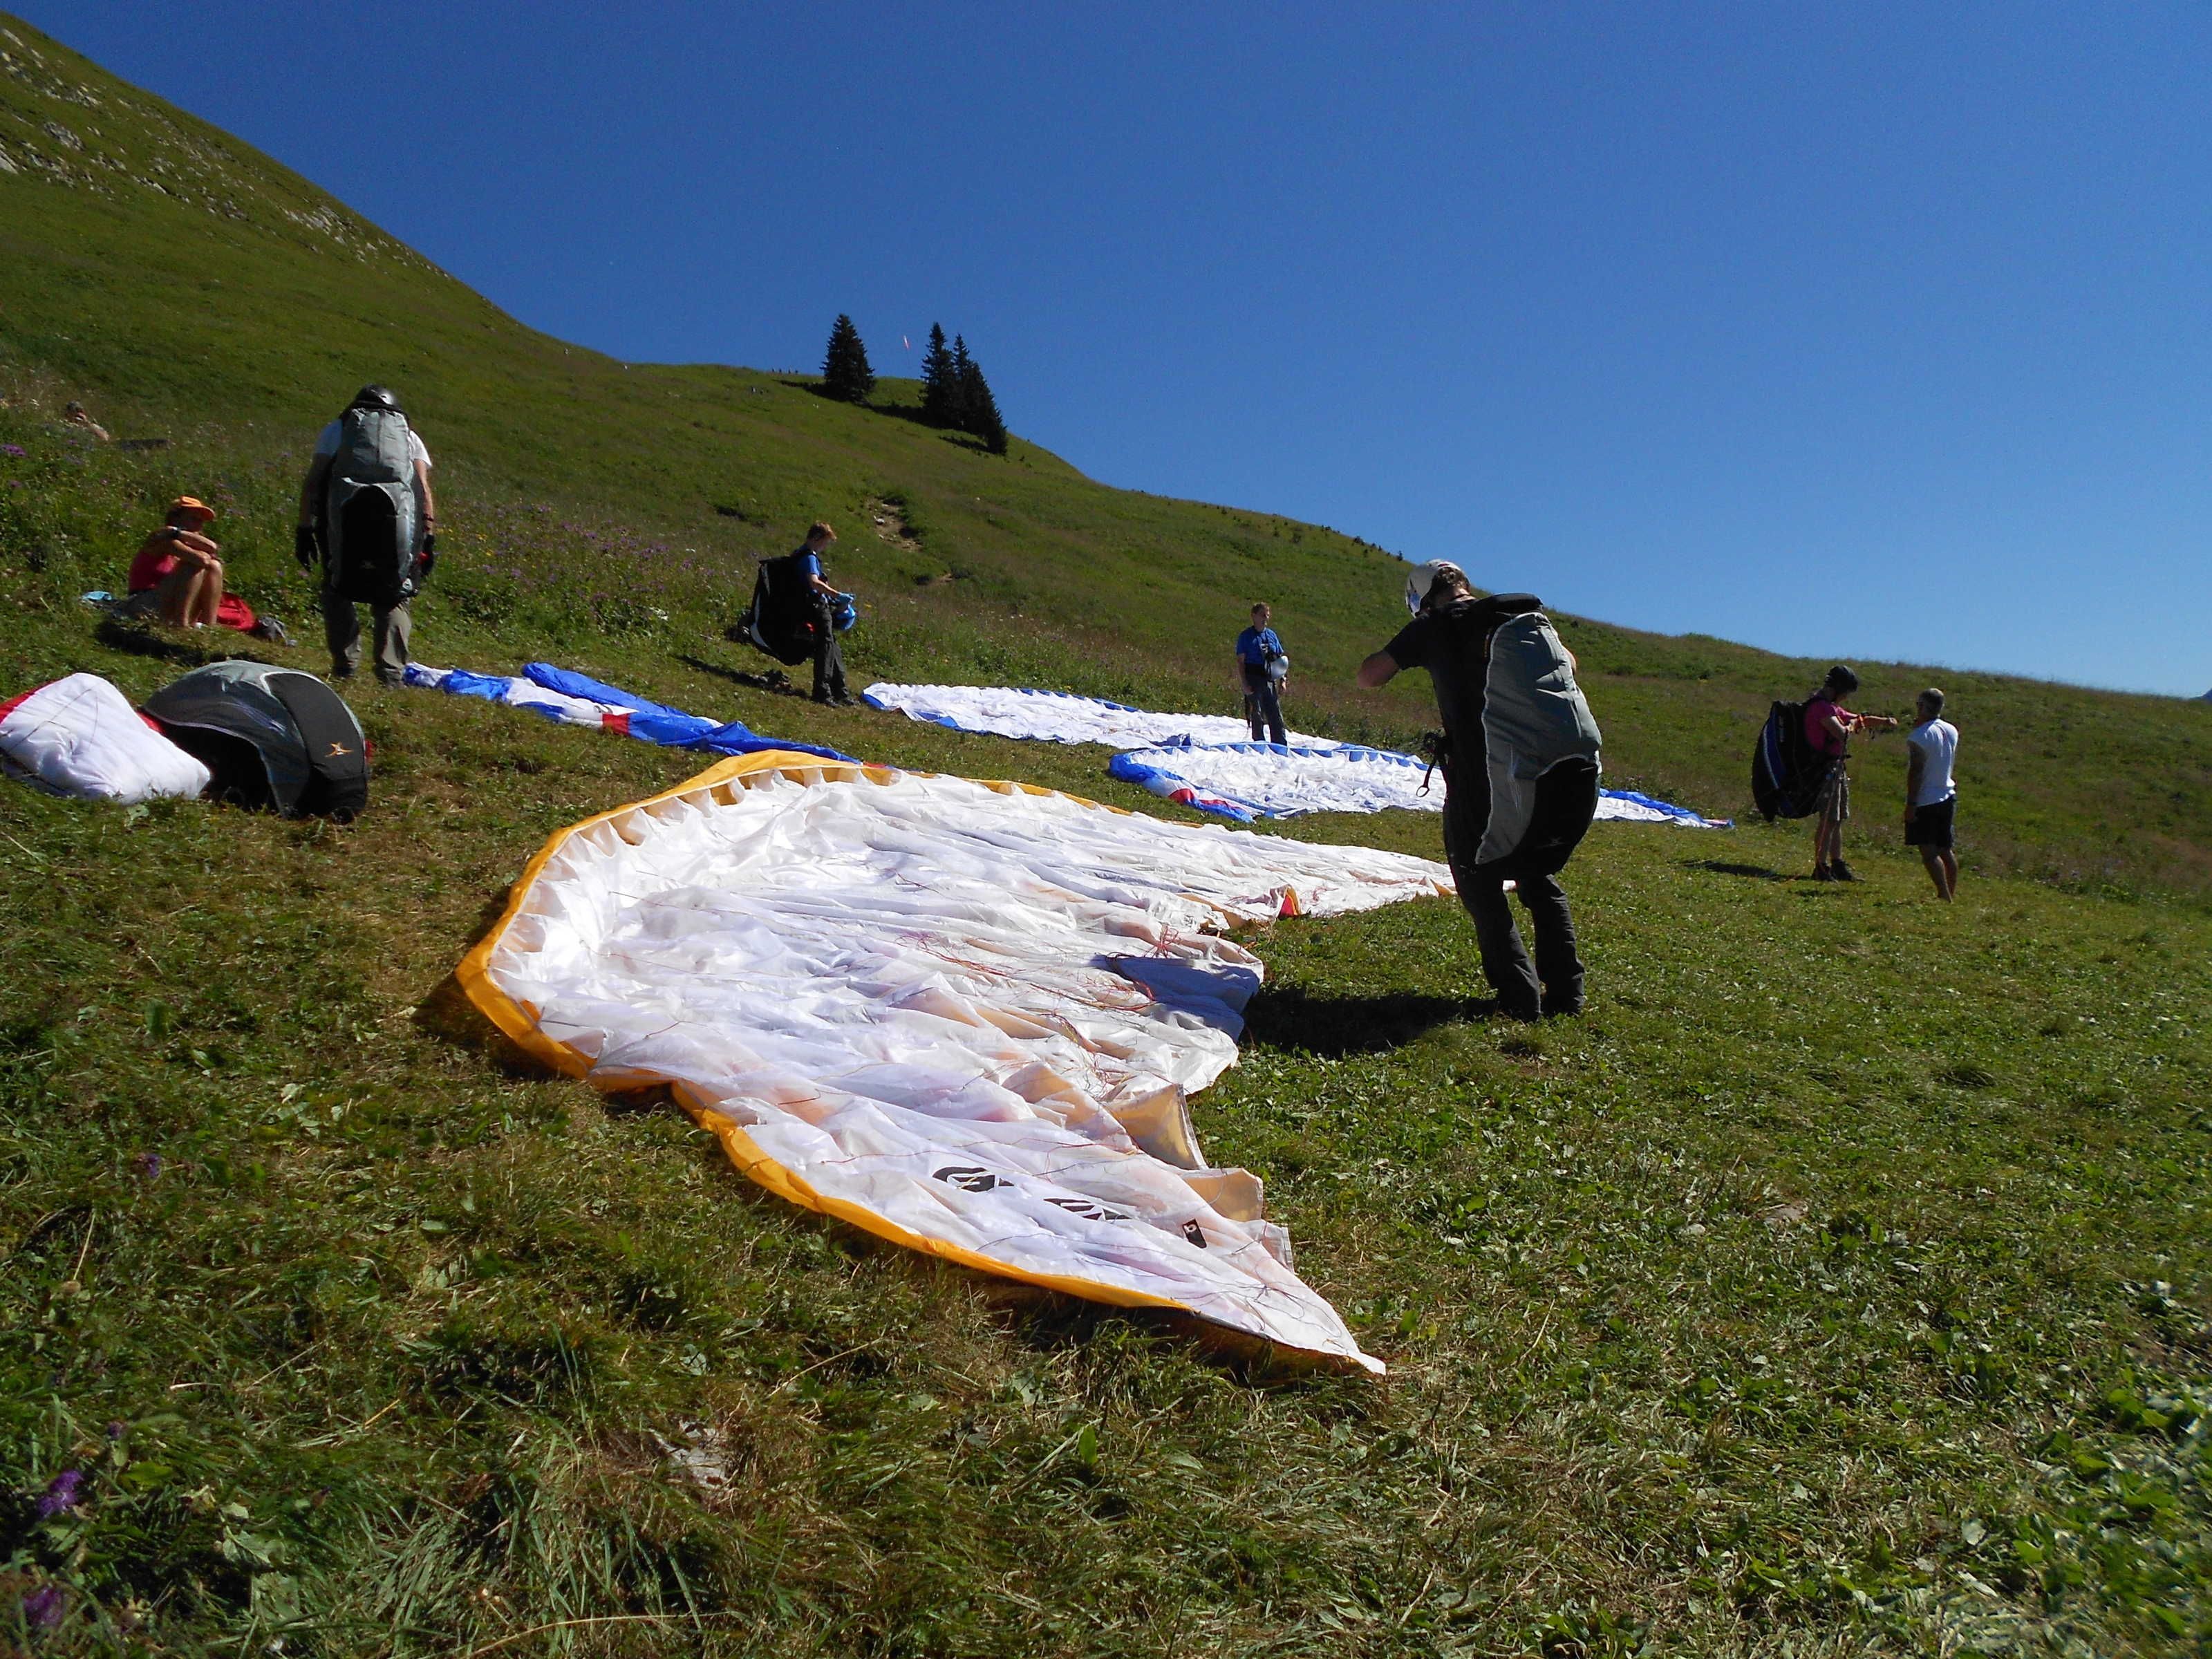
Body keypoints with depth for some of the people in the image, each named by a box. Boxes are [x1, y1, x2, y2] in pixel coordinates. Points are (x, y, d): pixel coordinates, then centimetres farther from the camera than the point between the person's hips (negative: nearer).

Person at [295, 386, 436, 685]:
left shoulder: (337, 429, 24)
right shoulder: (410, 436, 25)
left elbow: (312, 481, 13)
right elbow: (423, 488, 10)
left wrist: (305, 529, 12)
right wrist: (429, 536, 5)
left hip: (346, 516, 0)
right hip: (396, 520, 0)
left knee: (337, 590, 17)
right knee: (392, 598, 12)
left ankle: (344, 665, 11)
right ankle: (392, 671, 0)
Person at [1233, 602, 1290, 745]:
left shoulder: (1271, 635, 14)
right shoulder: (1246, 636, 0)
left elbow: (1282, 661, 18)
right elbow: (1240, 662, -5)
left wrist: (1283, 680, 8)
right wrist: (1244, 684, -13)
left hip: (1269, 680, 4)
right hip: (1253, 680, -4)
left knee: (1276, 716, 1)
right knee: (1257, 717, -2)